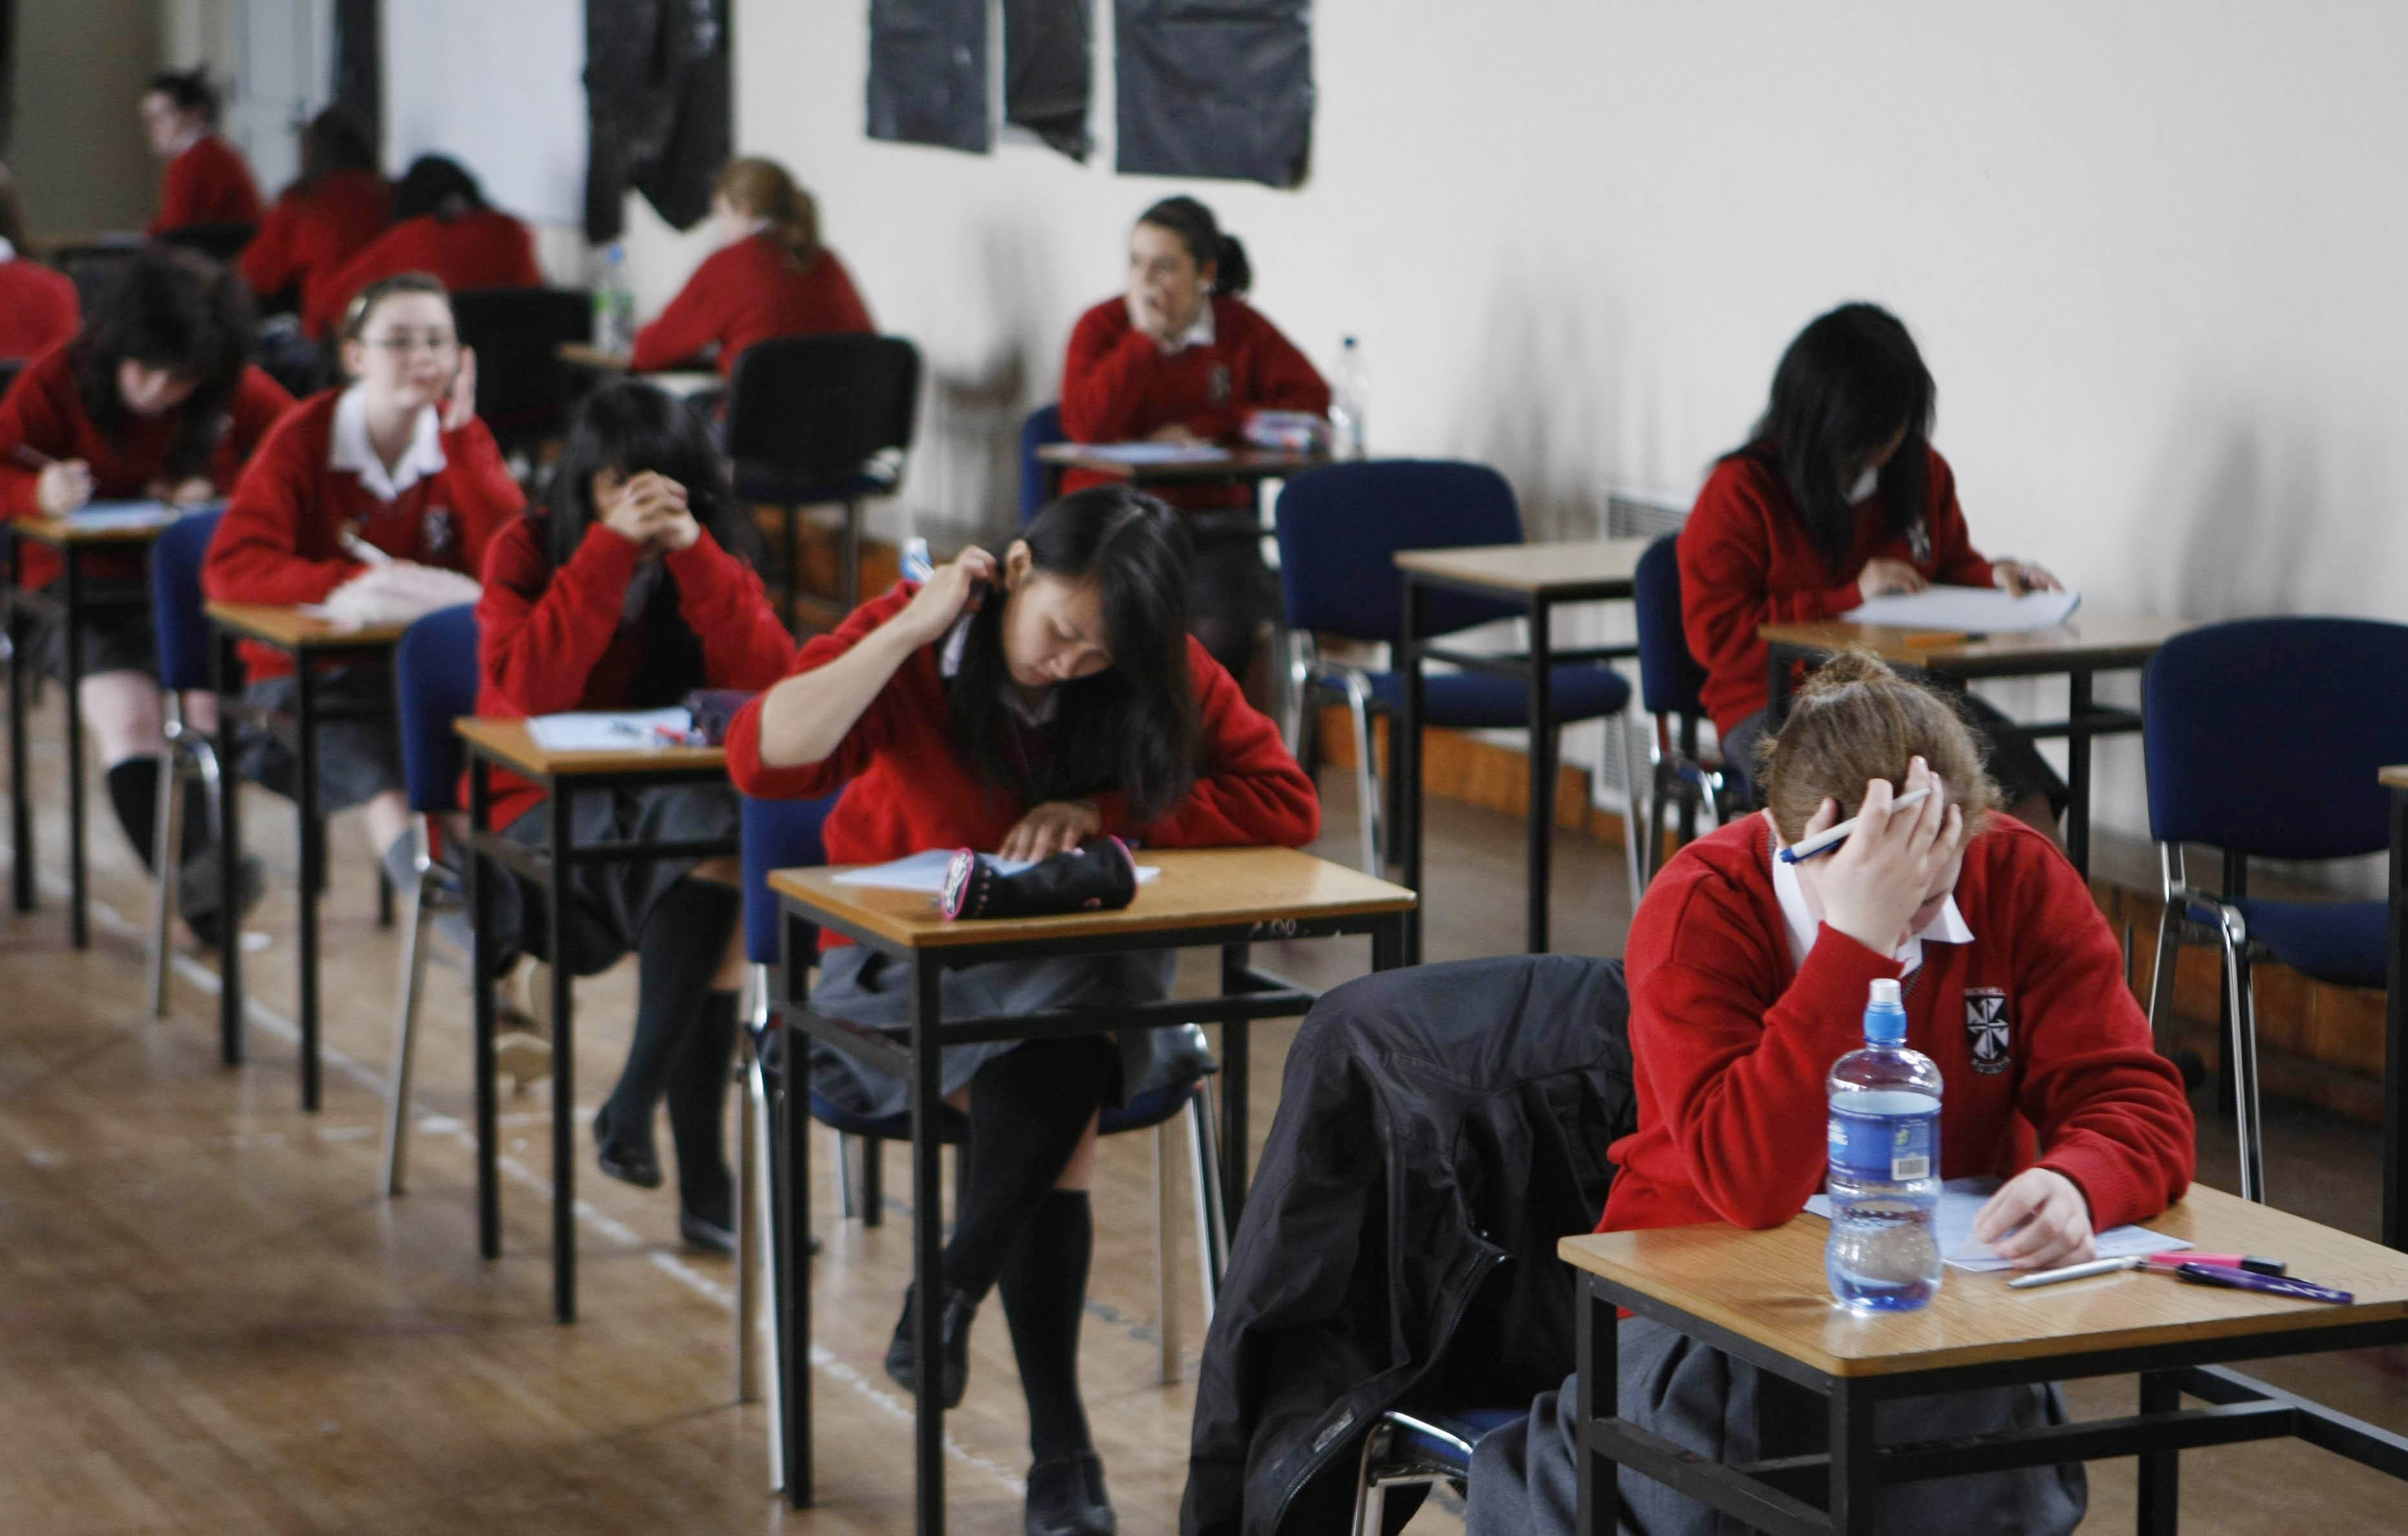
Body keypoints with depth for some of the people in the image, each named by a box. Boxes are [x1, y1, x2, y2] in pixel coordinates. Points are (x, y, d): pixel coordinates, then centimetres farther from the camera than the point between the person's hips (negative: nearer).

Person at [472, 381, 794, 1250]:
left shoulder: (716, 554, 8)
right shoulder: (527, 550, -1)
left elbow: (768, 681, -10)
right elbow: (531, 689, -20)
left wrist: (692, 551, -19)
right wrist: (613, 548, -23)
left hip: (673, 796, 3)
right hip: (543, 807, -3)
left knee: (722, 829, -35)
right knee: (714, 850, -34)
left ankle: (634, 1108, -28)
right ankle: (701, 1176, -35)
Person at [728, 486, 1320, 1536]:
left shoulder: (1163, 672, -3)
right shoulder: (911, 636, -11)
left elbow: (1284, 802, -10)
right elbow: (762, 757, -25)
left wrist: (1100, 813, -18)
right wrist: (910, 628, -27)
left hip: (1085, 956, 2)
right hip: (908, 964, -2)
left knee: (1050, 1074, -36)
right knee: (1056, 1111, -32)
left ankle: (952, 1286, -12)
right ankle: (1060, 1452, -26)